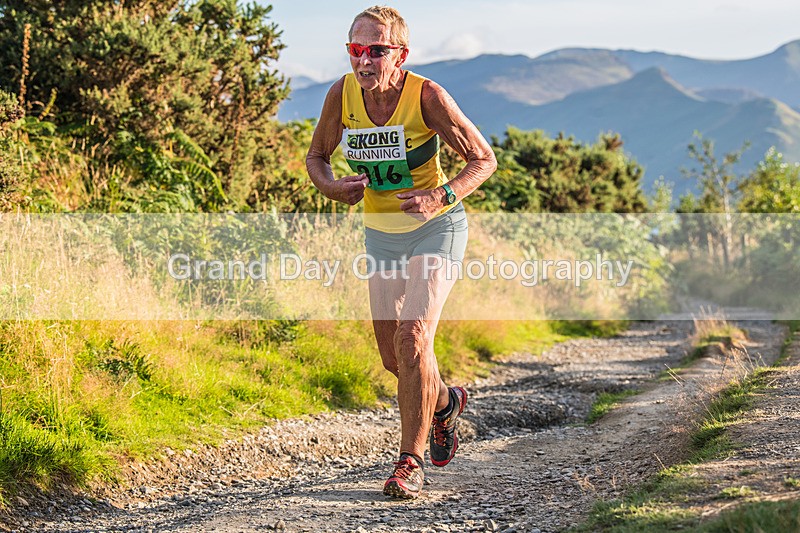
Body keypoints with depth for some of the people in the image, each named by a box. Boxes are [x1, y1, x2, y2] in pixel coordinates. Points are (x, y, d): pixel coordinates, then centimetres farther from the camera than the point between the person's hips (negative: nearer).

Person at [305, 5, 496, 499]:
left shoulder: (427, 95, -21)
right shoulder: (342, 94, -10)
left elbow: (484, 158, -12)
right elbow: (317, 155, 7)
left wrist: (442, 196, -28)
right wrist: (332, 187, -15)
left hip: (436, 228, -5)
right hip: (381, 233, 5)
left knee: (413, 335, -20)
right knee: (391, 353, 9)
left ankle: (412, 462, -9)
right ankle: (445, 401, 43)